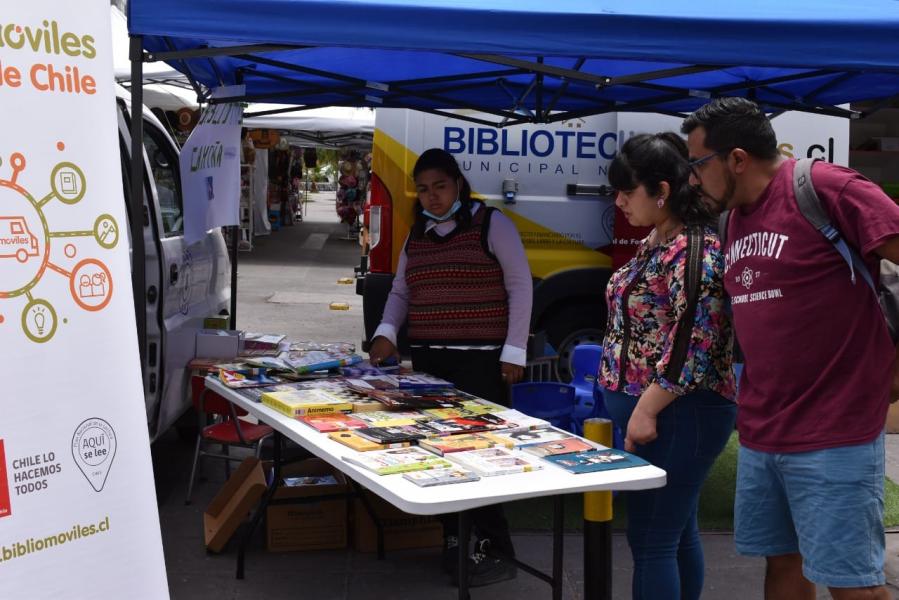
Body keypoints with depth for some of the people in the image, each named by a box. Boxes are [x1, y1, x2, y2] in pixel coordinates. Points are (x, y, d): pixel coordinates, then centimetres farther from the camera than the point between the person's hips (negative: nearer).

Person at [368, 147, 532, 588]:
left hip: (480, 360, -6)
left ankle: (496, 549, -3)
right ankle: (453, 537, 14)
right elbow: (400, 292, 23)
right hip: (428, 359, 6)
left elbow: (520, 286, -4)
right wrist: (386, 333, 5)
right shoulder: (416, 234, 15)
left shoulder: (491, 224, -3)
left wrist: (514, 351, -9)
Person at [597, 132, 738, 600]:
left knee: (651, 540, -5)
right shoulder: (653, 245, 12)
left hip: (675, 416, -10)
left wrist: (647, 410, -20)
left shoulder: (694, 251, -18)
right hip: (645, 410, 10)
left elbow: (693, 345, -23)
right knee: (678, 533, 17)